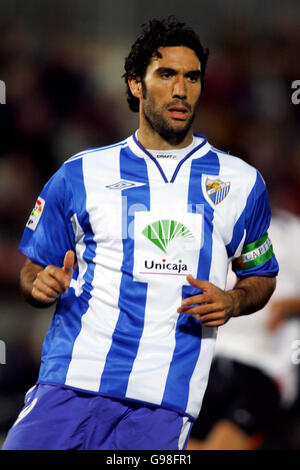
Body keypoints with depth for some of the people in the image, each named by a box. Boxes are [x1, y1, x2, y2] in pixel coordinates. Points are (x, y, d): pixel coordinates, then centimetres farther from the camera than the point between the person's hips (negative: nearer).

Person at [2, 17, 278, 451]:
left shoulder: (241, 182, 12)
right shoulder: (80, 175, 9)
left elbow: (262, 275, 21)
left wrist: (232, 302, -1)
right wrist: (42, 285, -9)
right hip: (71, 382, 0)